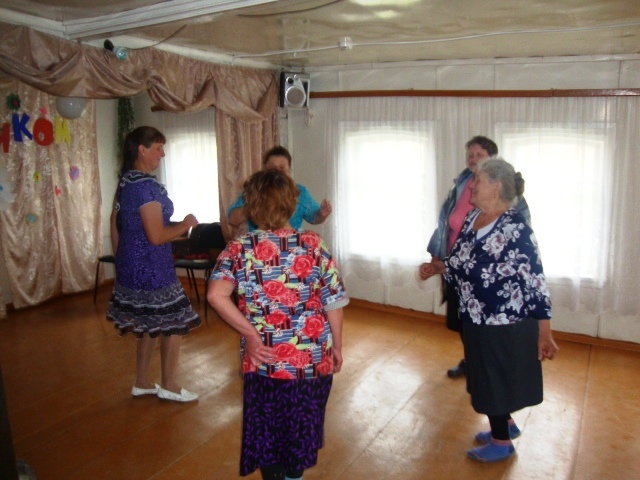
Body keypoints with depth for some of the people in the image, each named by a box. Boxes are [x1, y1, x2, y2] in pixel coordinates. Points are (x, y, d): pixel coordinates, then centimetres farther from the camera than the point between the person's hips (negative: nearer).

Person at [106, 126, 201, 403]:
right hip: (151, 269, -10)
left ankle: (142, 383, 32)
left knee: (149, 326, 20)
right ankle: (169, 386, 18)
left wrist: (121, 261, 24)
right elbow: (156, 236, -25)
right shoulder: (146, 186, -21)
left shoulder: (125, 182, 9)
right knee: (174, 324, 5)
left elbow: (116, 224, 17)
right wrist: (185, 224, -10)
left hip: (131, 266, 10)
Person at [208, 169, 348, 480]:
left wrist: (249, 333, -15)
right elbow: (334, 302, -4)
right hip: (313, 360, 2)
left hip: (266, 361, -1)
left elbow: (216, 295, -24)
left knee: (268, 432, 20)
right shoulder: (313, 244, -6)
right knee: (301, 427, 24)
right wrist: (336, 348, 8)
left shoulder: (240, 248, -9)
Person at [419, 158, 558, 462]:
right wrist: (436, 267, -1)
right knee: (486, 378, 22)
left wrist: (544, 333, -19)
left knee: (495, 381, 8)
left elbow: (535, 283, -21)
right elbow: (460, 262, 15)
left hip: (505, 324, -8)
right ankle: (506, 424, 46)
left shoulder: (516, 228, -22)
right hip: (476, 319, 8)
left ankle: (501, 442, 31)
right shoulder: (472, 219, 2)